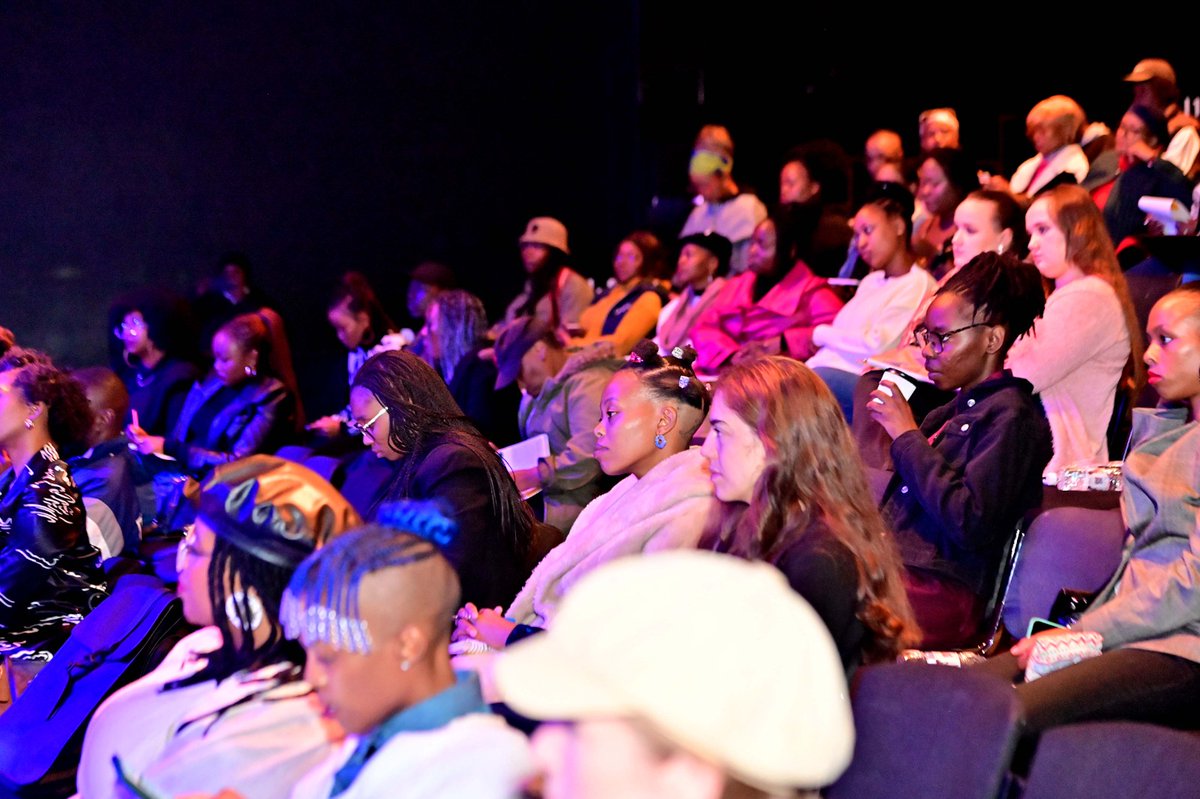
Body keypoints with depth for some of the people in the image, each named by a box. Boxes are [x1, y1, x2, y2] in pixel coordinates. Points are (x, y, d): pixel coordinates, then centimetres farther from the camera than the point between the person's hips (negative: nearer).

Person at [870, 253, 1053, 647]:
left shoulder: (1011, 415, -6)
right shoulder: (953, 409, 21)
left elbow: (972, 525, -17)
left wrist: (908, 436, -10)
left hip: (939, 592, -9)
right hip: (892, 569, 9)